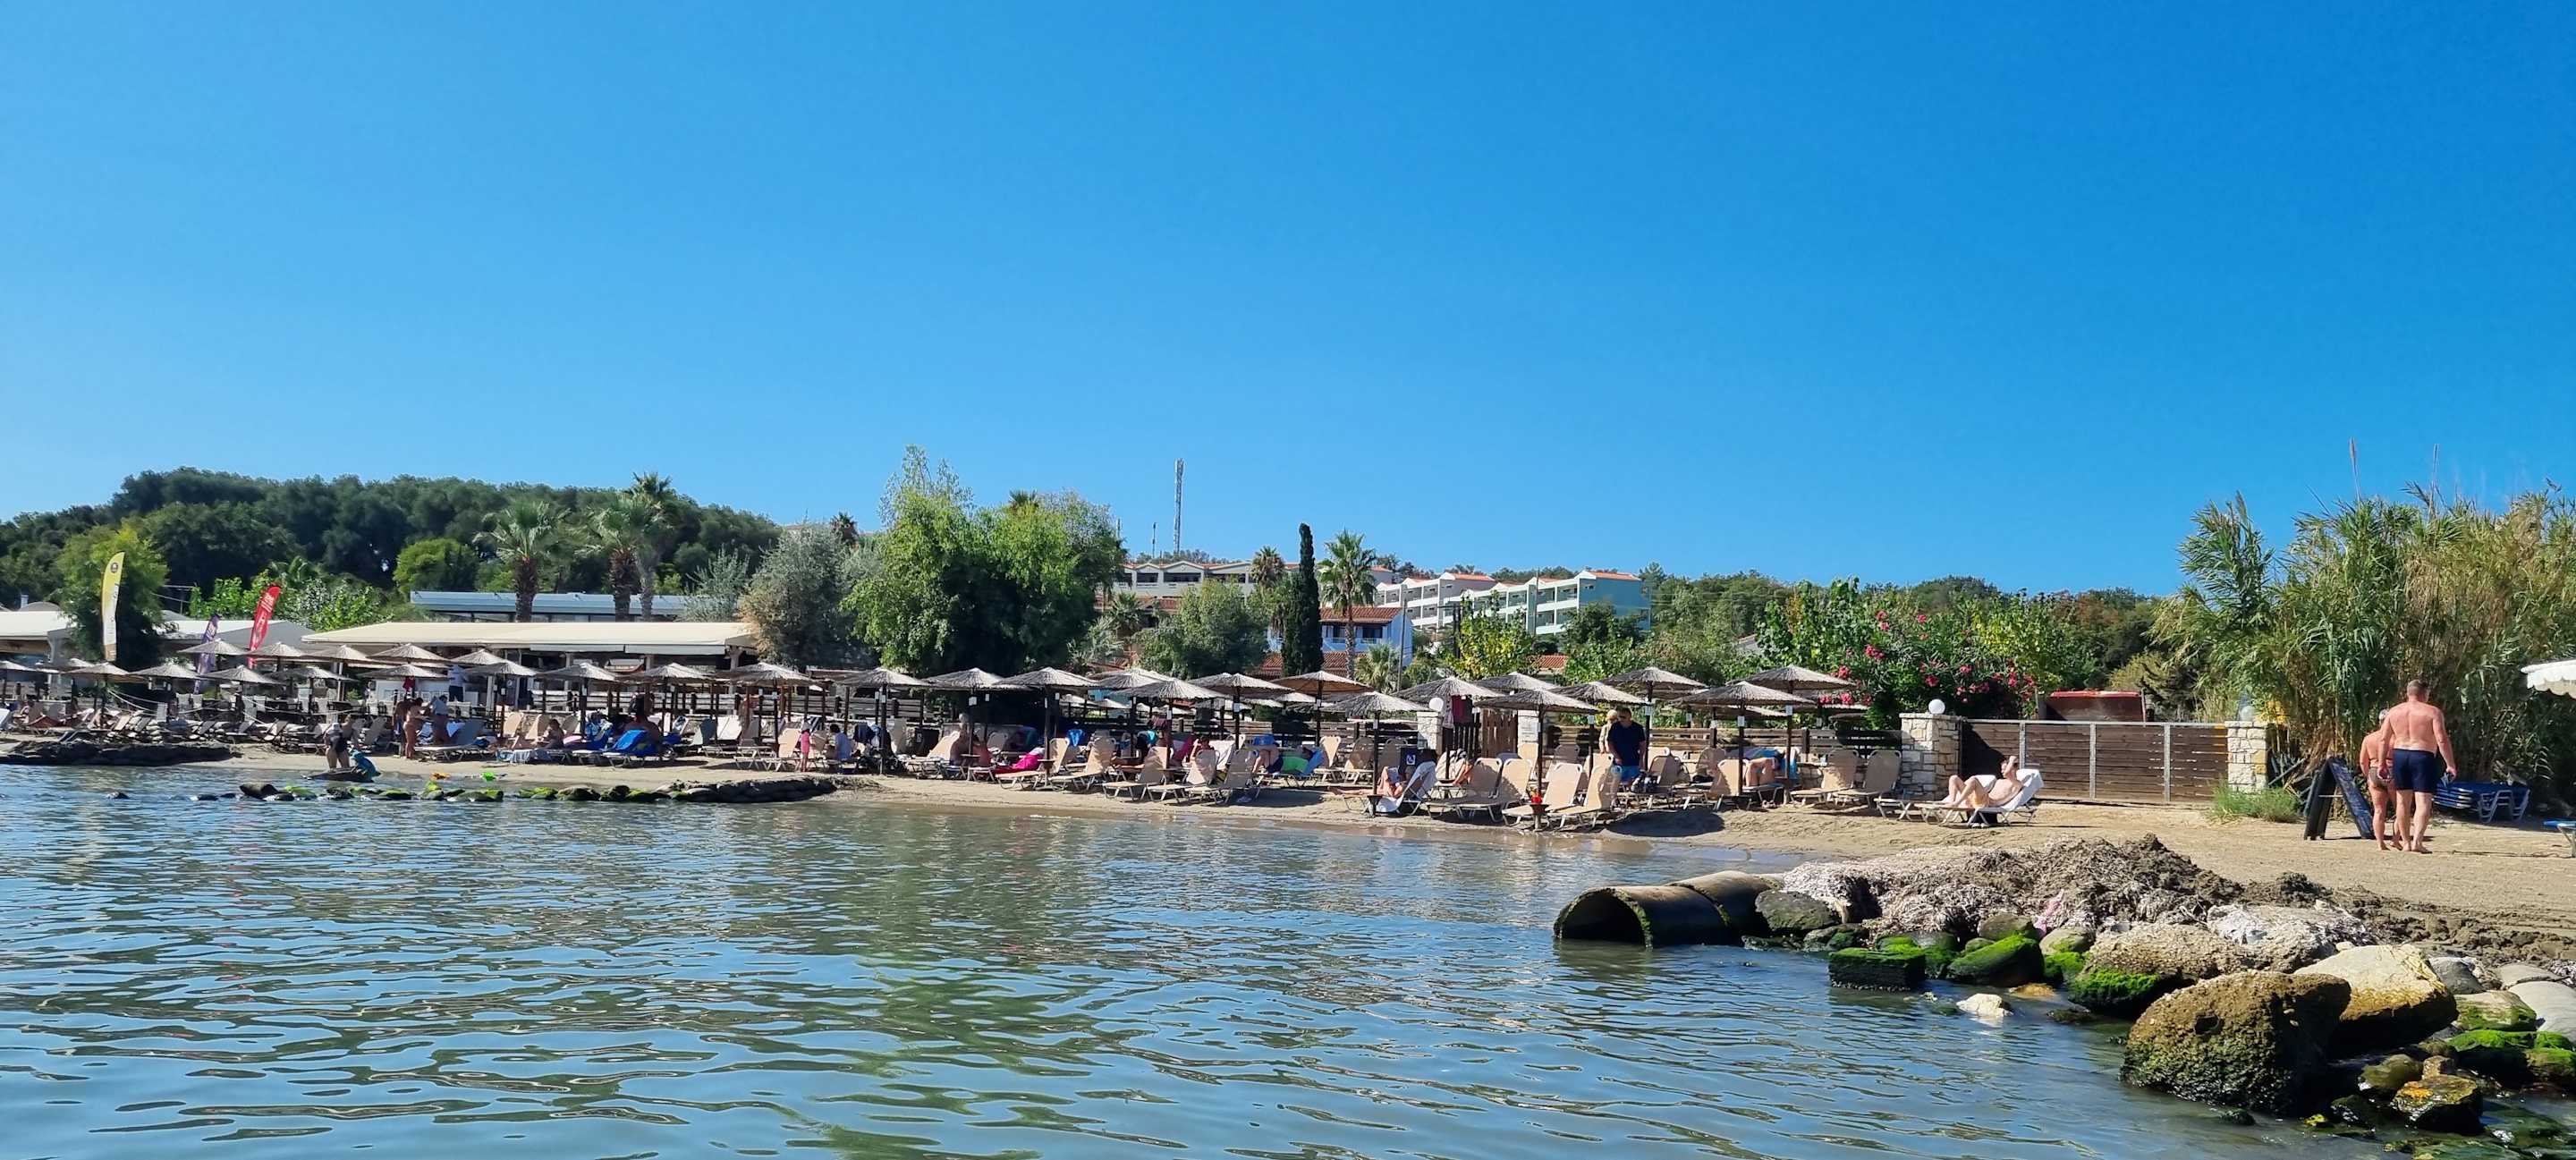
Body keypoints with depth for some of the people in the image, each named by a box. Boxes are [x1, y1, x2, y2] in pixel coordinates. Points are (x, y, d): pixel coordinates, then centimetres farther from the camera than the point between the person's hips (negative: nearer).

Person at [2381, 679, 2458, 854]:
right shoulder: (2432, 712, -3)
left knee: (2403, 801, 13)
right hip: (2423, 756, -4)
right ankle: (2417, 842, -17)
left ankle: (2405, 842, 18)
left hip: (2399, 755, 4)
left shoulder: (2394, 711, 9)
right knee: (2423, 802, -5)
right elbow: (2442, 740, -12)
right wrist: (2450, 764, -9)